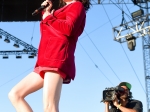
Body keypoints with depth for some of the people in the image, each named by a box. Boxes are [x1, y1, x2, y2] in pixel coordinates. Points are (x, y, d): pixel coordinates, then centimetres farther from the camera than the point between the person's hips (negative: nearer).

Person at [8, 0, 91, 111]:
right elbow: (46, 33, 29)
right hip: (48, 60, 10)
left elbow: (69, 28, -12)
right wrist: (46, 12, 22)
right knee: (14, 94, 5)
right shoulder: (63, 10, 33)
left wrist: (48, 18, 2)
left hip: (57, 58, -10)